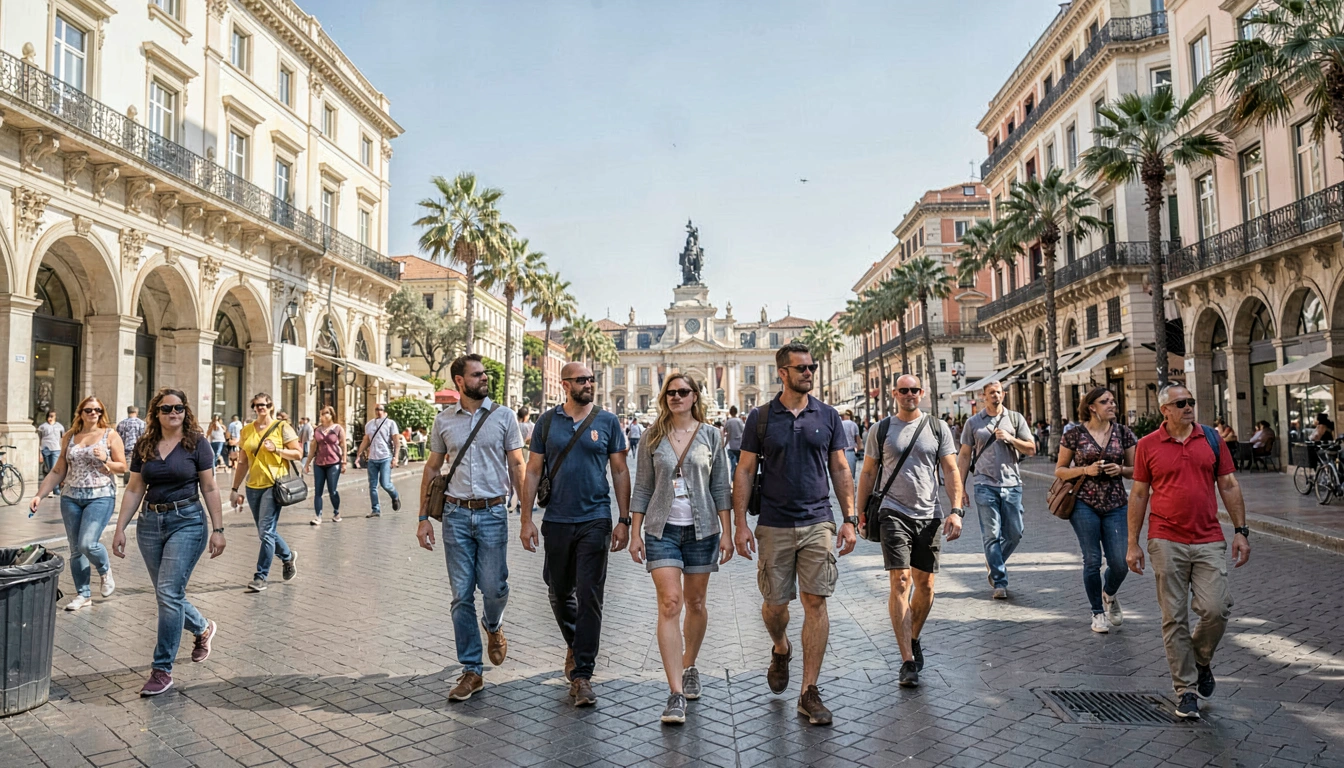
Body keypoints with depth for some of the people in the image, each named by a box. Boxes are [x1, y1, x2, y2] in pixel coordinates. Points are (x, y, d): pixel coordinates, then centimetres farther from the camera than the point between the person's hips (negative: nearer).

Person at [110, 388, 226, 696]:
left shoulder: (196, 443, -4)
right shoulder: (144, 447, 8)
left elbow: (209, 488, -4)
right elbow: (134, 490, 11)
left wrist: (218, 529, -7)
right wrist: (120, 528, 5)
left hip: (187, 522, -5)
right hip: (150, 523, 5)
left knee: (169, 593, -11)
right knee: (167, 595, 11)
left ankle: (163, 670, -2)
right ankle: (204, 628, 40)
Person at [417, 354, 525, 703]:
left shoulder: (503, 416, 1)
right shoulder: (444, 420, 6)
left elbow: (517, 466, 2)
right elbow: (432, 468, 12)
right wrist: (423, 517, 7)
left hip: (493, 513, -1)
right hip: (456, 514, 2)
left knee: (494, 588, -2)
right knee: (462, 595, 4)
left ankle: (493, 627, 35)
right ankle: (471, 671, 16)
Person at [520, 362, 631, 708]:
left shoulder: (607, 421, 1)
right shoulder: (548, 422, 4)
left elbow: (620, 471, 3)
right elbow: (533, 471, 5)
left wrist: (624, 520, -2)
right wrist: (526, 518, -1)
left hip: (595, 520, -2)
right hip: (556, 521, 2)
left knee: (589, 597, -4)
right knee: (559, 592, 14)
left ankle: (582, 674, 5)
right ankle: (575, 645, 41)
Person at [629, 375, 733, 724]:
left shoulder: (711, 436, 3)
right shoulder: (653, 437, 3)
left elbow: (720, 488, 3)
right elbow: (642, 488, 5)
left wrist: (726, 532, 0)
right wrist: (635, 532, 1)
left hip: (702, 529, 1)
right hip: (662, 529, -1)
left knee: (696, 603, 11)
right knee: (670, 603, -11)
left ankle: (689, 666, 37)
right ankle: (676, 694, -10)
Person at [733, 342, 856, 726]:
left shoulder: (827, 416, 5)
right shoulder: (761, 417, 1)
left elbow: (840, 470, 9)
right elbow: (744, 472, 2)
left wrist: (850, 519, 2)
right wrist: (740, 523, -5)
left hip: (818, 523, 1)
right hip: (774, 526, 0)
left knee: (816, 602, -2)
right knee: (774, 603, 7)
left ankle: (809, 692, 8)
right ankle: (781, 650, 41)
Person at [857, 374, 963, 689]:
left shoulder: (938, 427, 7)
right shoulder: (881, 430, 4)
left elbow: (951, 471, 5)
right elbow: (868, 473, 9)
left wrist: (956, 510, -6)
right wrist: (862, 512, 5)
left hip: (930, 515, 2)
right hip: (894, 513, -2)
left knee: (925, 586, 8)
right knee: (900, 582, -10)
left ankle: (913, 639, 33)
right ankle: (907, 661, -7)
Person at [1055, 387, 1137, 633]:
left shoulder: (1123, 433, 5)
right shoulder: (1075, 435, -3)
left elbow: (1135, 470, 12)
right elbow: (1059, 470, 2)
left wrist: (1120, 470, -10)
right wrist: (1086, 470, -14)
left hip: (1116, 504, 2)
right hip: (1084, 504, -2)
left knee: (1120, 563, -2)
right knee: (1092, 561, 1)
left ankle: (1109, 594, 32)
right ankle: (1098, 612, 21)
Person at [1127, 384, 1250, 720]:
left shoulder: (1212, 439, 7)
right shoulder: (1147, 445, 1)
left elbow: (1229, 486, 10)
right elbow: (1139, 494, 5)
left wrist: (1241, 531, 3)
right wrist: (1133, 544, 3)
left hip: (1209, 542, 1)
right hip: (1167, 542, -1)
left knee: (1217, 609, -8)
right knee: (1174, 618, 2)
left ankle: (1201, 660, 24)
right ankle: (1186, 689, 14)